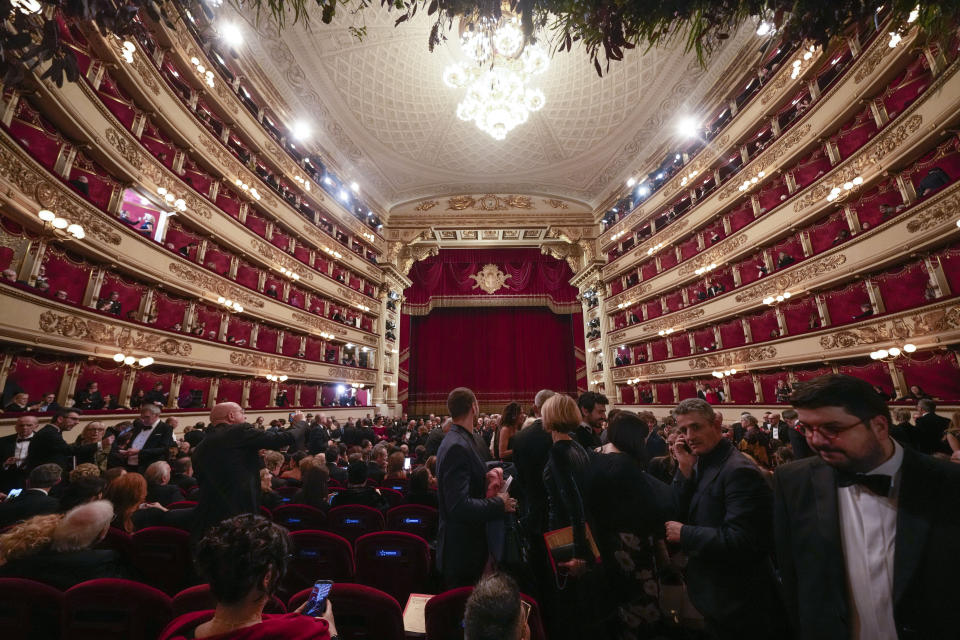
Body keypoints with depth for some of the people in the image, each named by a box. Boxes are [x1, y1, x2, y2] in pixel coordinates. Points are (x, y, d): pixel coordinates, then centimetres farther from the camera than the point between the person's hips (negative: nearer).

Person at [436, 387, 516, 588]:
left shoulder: (461, 440, 6)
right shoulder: (457, 447, -25)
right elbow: (459, 506, -29)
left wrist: (486, 475, 3)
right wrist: (499, 504, -19)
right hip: (462, 551, -9)